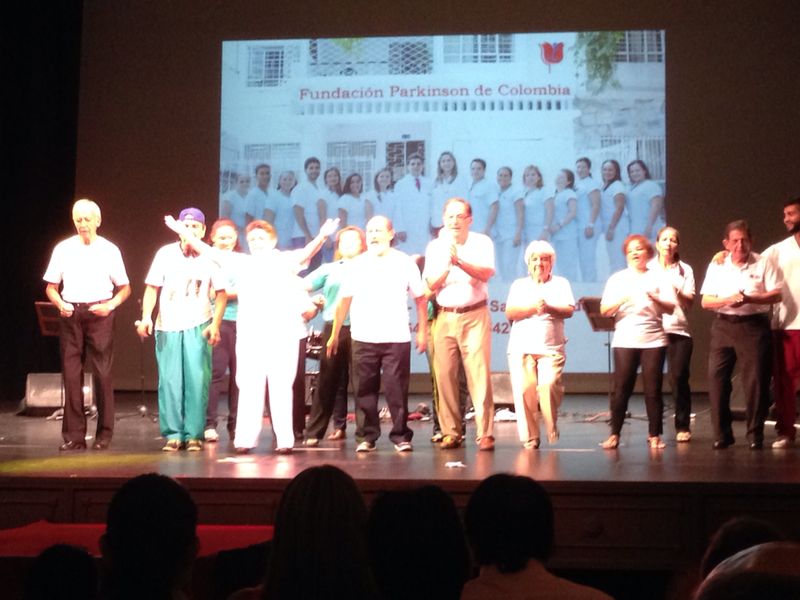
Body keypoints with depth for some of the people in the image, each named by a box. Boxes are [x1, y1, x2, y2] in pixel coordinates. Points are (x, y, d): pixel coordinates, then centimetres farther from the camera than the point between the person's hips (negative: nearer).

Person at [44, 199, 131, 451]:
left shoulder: (110, 250, 4)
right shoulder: (63, 249, 7)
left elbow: (125, 288, 8)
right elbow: (51, 287, 11)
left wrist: (110, 305, -9)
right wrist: (60, 304, -8)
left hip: (99, 314, -1)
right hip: (70, 314, 1)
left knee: (102, 373, -3)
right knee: (71, 374, 1)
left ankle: (104, 434, 5)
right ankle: (74, 435, 6)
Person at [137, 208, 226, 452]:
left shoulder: (210, 258, 1)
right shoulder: (165, 254, 2)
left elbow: (221, 294, 3)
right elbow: (152, 287, 4)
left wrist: (215, 324, -8)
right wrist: (146, 317, -8)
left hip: (198, 327, -1)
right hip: (167, 326, 1)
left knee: (197, 381, -4)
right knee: (169, 382, 1)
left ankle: (194, 434, 3)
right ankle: (173, 434, 8)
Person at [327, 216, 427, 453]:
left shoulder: (405, 262, 4)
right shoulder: (356, 265, 7)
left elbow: (420, 298, 6)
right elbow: (344, 301, 8)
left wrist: (422, 331, 0)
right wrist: (335, 334, 6)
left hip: (397, 338, -1)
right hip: (363, 338, 2)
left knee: (397, 390, -2)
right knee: (364, 390, 3)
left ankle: (401, 436, 6)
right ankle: (366, 436, 10)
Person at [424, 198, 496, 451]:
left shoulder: (482, 242, 2)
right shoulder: (435, 247, 9)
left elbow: (486, 273, -14)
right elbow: (431, 285, 0)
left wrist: (460, 262, -29)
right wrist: (447, 265, -17)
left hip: (475, 316, -2)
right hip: (445, 316, 3)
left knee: (479, 374, -9)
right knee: (444, 375, -2)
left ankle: (485, 434, -7)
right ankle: (451, 433, 7)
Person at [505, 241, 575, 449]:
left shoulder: (561, 284, 16)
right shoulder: (519, 285, 17)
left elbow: (569, 311, 1)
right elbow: (510, 313, 3)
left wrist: (548, 308, -17)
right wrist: (532, 308, -13)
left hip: (551, 348, -1)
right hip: (521, 347, 1)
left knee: (549, 385, -20)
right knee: (524, 389, -12)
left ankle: (552, 429, 2)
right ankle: (530, 438, -2)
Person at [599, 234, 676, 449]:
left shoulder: (658, 278, 10)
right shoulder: (617, 279, 9)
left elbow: (671, 309, 0)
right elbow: (604, 310, 3)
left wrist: (654, 298, -18)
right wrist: (620, 300, -15)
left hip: (653, 340, 0)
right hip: (624, 341, 0)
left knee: (653, 389, 0)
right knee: (621, 388, -3)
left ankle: (654, 435, 9)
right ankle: (614, 434, 4)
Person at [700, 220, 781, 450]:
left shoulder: (763, 264, 1)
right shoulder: (717, 266, 8)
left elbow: (776, 295, -5)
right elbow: (706, 301, 4)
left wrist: (749, 298, -20)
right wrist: (729, 300, -15)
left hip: (754, 326, -2)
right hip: (723, 326, 3)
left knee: (755, 381, -3)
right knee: (716, 379, -2)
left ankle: (755, 434, 8)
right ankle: (722, 433, 7)